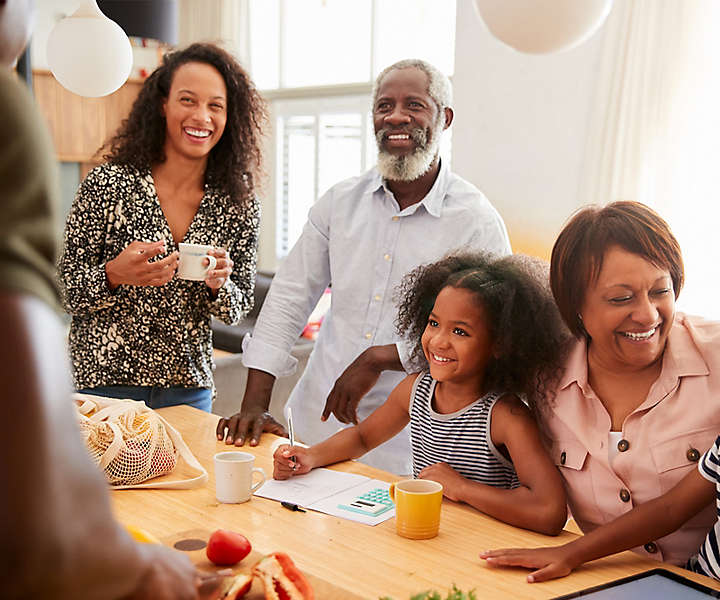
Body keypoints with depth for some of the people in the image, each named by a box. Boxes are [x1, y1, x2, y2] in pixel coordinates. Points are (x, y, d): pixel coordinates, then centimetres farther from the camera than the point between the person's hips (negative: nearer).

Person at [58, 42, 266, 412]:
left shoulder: (239, 204, -2)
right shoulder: (107, 184, -11)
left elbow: (238, 308, 5)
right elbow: (65, 291, -6)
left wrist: (219, 285, -16)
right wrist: (115, 275, -25)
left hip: (188, 391, 3)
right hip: (102, 385, -2)